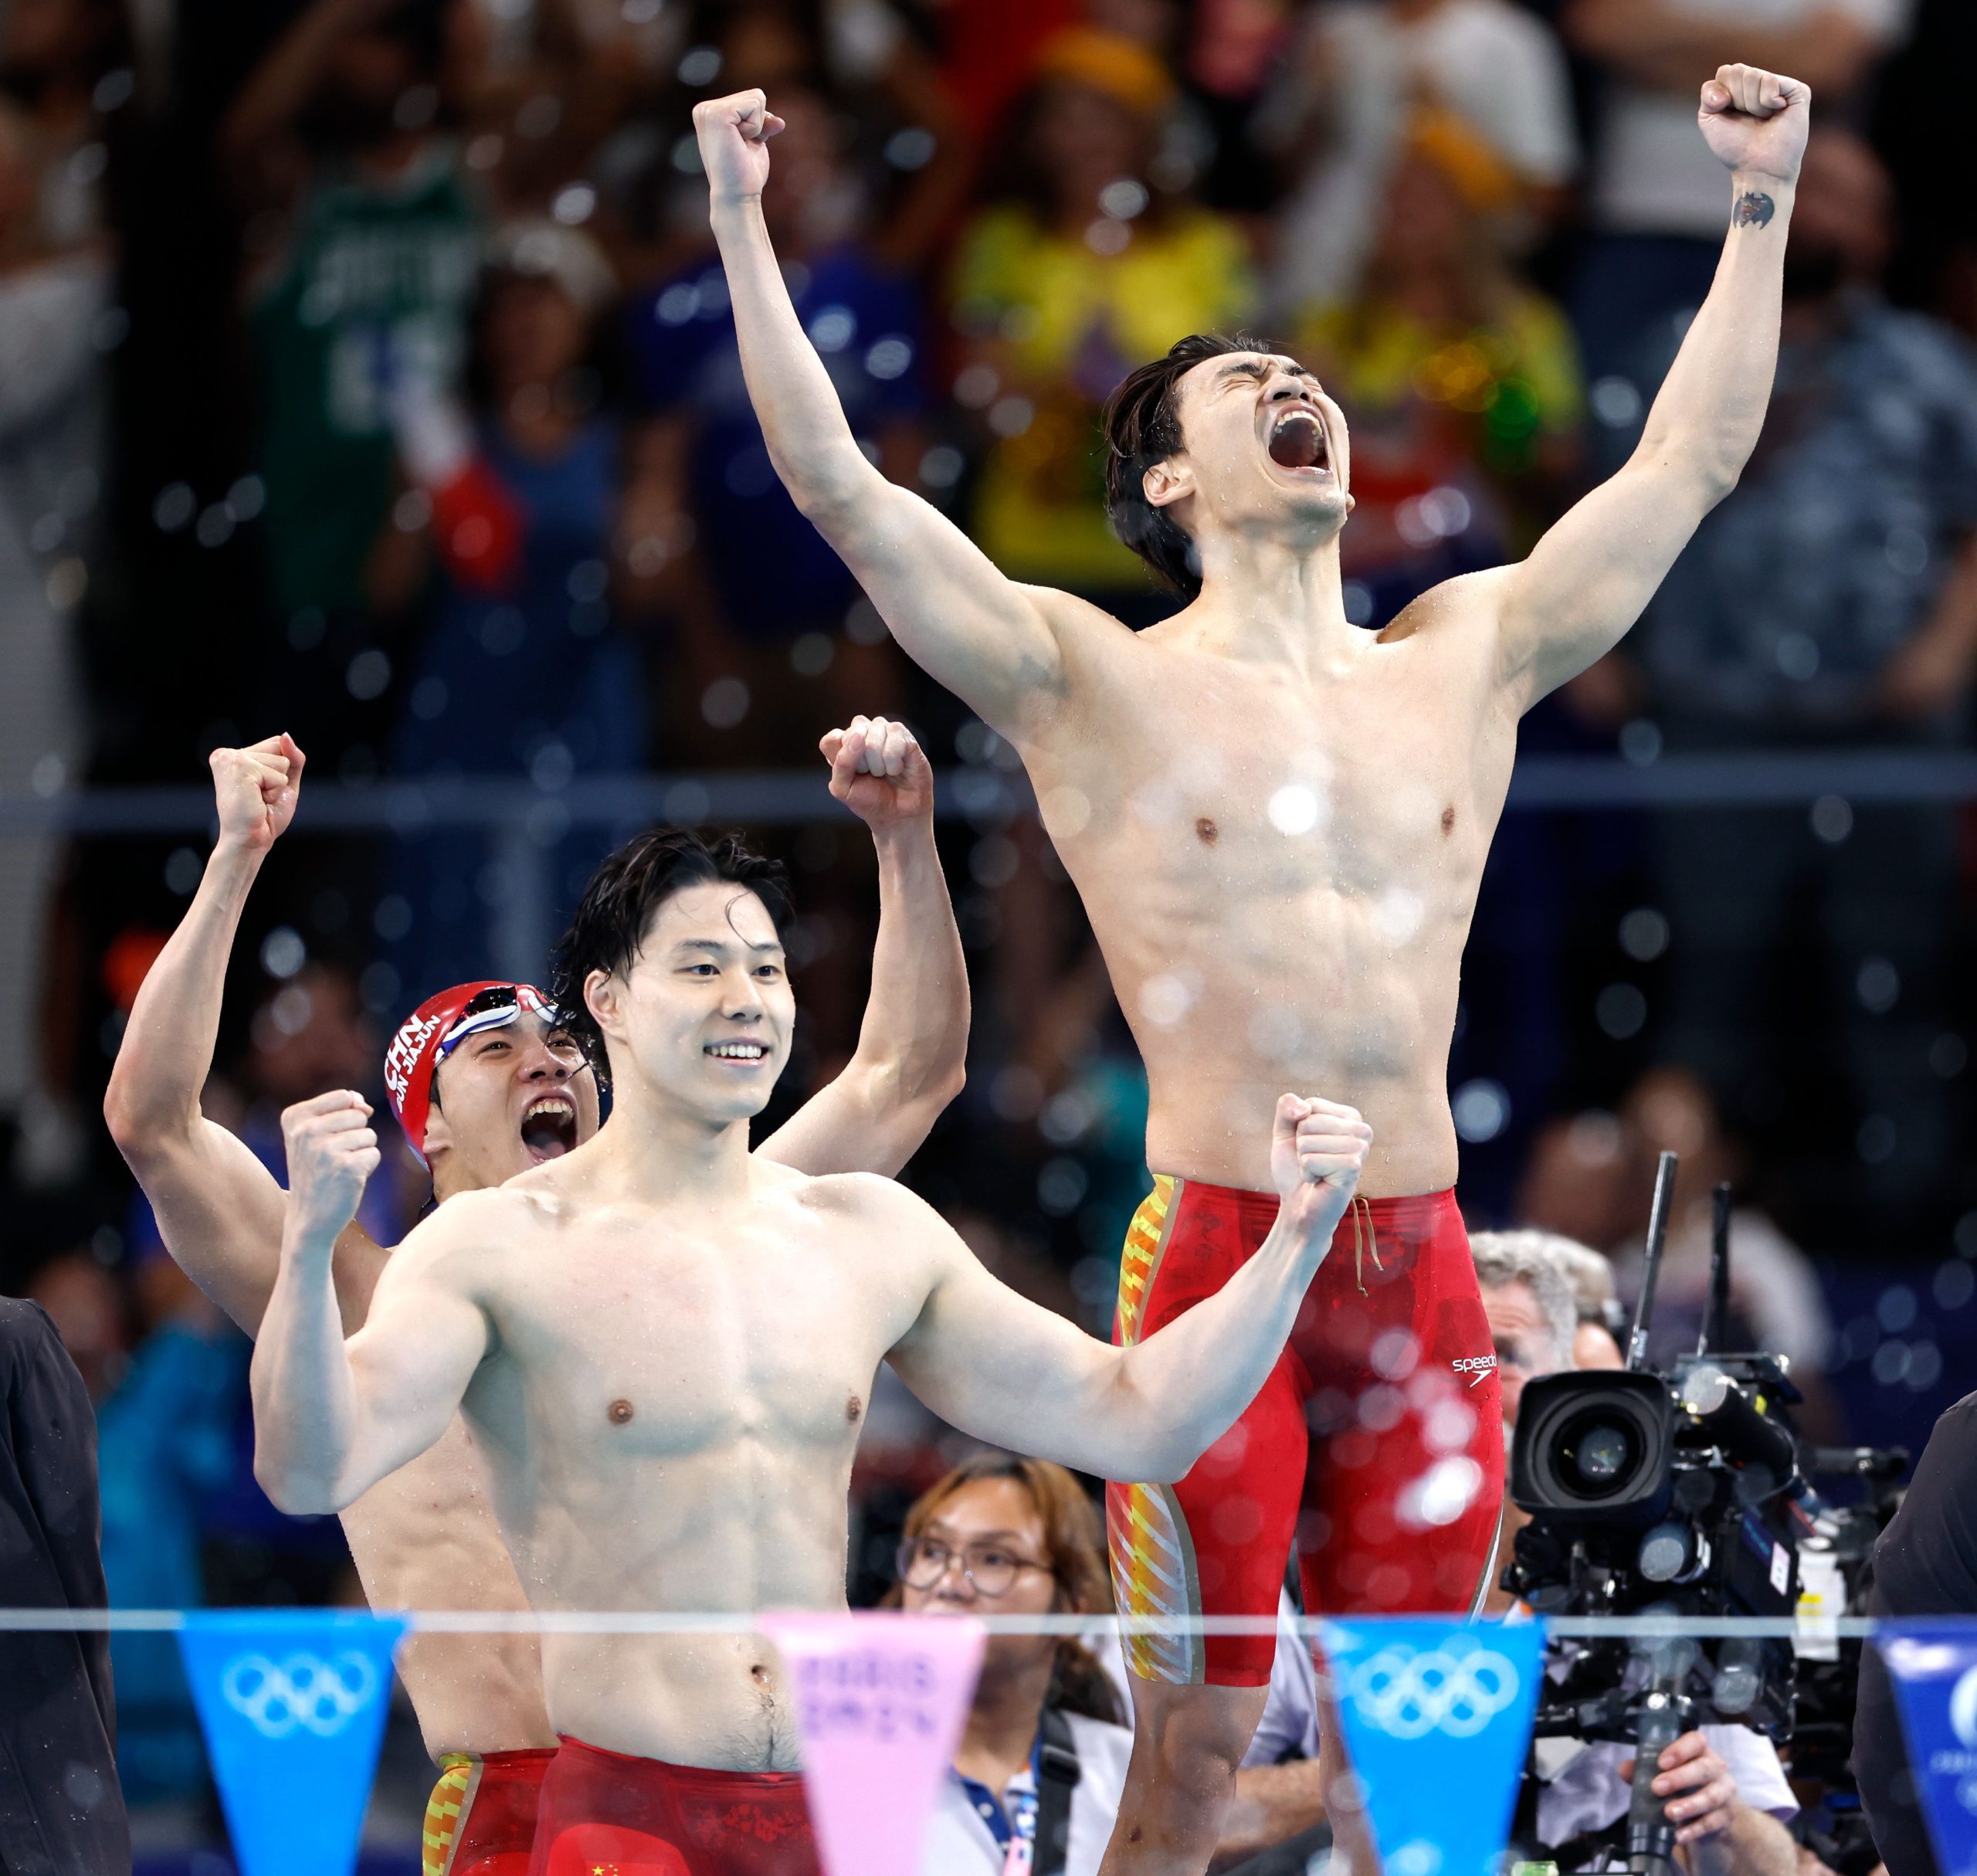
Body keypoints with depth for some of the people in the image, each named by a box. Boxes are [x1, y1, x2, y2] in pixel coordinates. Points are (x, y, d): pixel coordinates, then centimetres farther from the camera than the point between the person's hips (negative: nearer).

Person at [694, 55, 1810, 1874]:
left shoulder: (1464, 664, 15)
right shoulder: (1094, 684, 3)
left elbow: (1690, 460, 19)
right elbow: (838, 485, -4)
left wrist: (1761, 206, 18)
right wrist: (743, 227, -8)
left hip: (1424, 1266, 4)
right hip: (1218, 1250, -4)